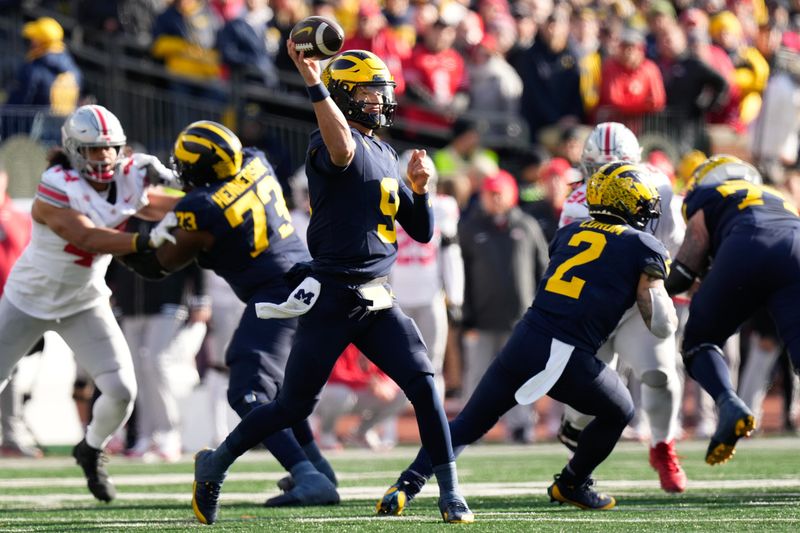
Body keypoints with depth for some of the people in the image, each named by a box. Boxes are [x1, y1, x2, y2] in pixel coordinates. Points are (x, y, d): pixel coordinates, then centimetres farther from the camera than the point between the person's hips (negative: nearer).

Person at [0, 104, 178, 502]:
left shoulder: (124, 181, -10)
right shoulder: (55, 188, -28)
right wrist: (146, 241, -48)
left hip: (84, 303, 4)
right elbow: (89, 239, -37)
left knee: (121, 391, -8)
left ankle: (91, 452, 21)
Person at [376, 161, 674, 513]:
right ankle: (571, 485, 35)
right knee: (619, 412, 26)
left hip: (525, 340, 4)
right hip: (569, 359, -4)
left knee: (468, 424, 14)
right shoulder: (643, 249, 4)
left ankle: (406, 485, 0)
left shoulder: (569, 233, 18)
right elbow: (663, 325, 4)